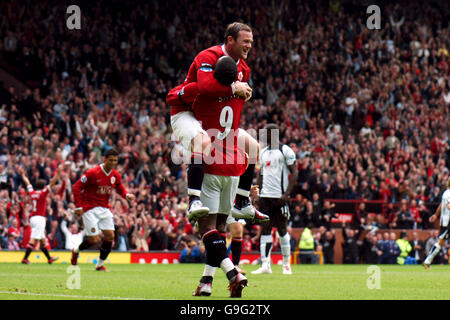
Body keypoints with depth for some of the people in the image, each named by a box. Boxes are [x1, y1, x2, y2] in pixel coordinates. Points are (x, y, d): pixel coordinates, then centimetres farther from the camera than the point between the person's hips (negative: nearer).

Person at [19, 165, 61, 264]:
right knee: (34, 240, -12)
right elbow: (52, 183, -14)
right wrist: (57, 173, -14)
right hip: (40, 218, -9)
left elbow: (27, 182, 25)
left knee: (42, 239, 15)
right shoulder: (42, 193, -8)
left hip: (32, 218, 9)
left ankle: (49, 258, 23)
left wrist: (23, 174, 40)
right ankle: (25, 258, -19)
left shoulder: (32, 193, 9)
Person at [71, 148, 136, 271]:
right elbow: (76, 187, -13)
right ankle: (76, 251, 20)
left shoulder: (116, 176, 1)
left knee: (110, 236, -4)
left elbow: (120, 188, 19)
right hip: (90, 209, -6)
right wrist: (79, 207, -17)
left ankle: (100, 264, 11)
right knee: (94, 239, -11)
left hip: (105, 209, 6)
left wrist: (127, 195, -3)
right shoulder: (92, 173, -17)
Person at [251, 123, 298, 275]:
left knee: (282, 229, 2)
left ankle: (286, 264, 14)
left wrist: (287, 194, -17)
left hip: (280, 196, -5)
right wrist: (258, 193, 12)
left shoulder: (285, 151, -5)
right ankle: (265, 265, -5)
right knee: (265, 229, -3)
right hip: (265, 196, 6)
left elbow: (294, 173, -8)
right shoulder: (263, 152, 16)